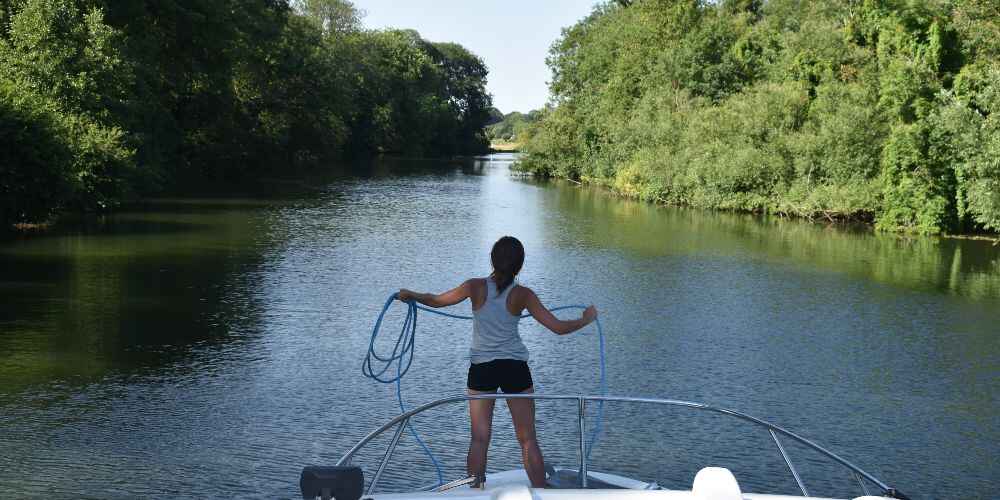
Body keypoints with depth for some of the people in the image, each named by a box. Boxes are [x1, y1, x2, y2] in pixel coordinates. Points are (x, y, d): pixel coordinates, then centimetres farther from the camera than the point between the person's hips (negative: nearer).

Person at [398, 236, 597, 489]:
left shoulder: (476, 287, -5)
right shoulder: (522, 294, -7)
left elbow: (436, 301, 8)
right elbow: (558, 327, -6)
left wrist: (410, 295, 26)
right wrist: (586, 319, 12)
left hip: (481, 368, 1)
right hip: (515, 368, -1)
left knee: (479, 438, 5)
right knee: (528, 439, 6)